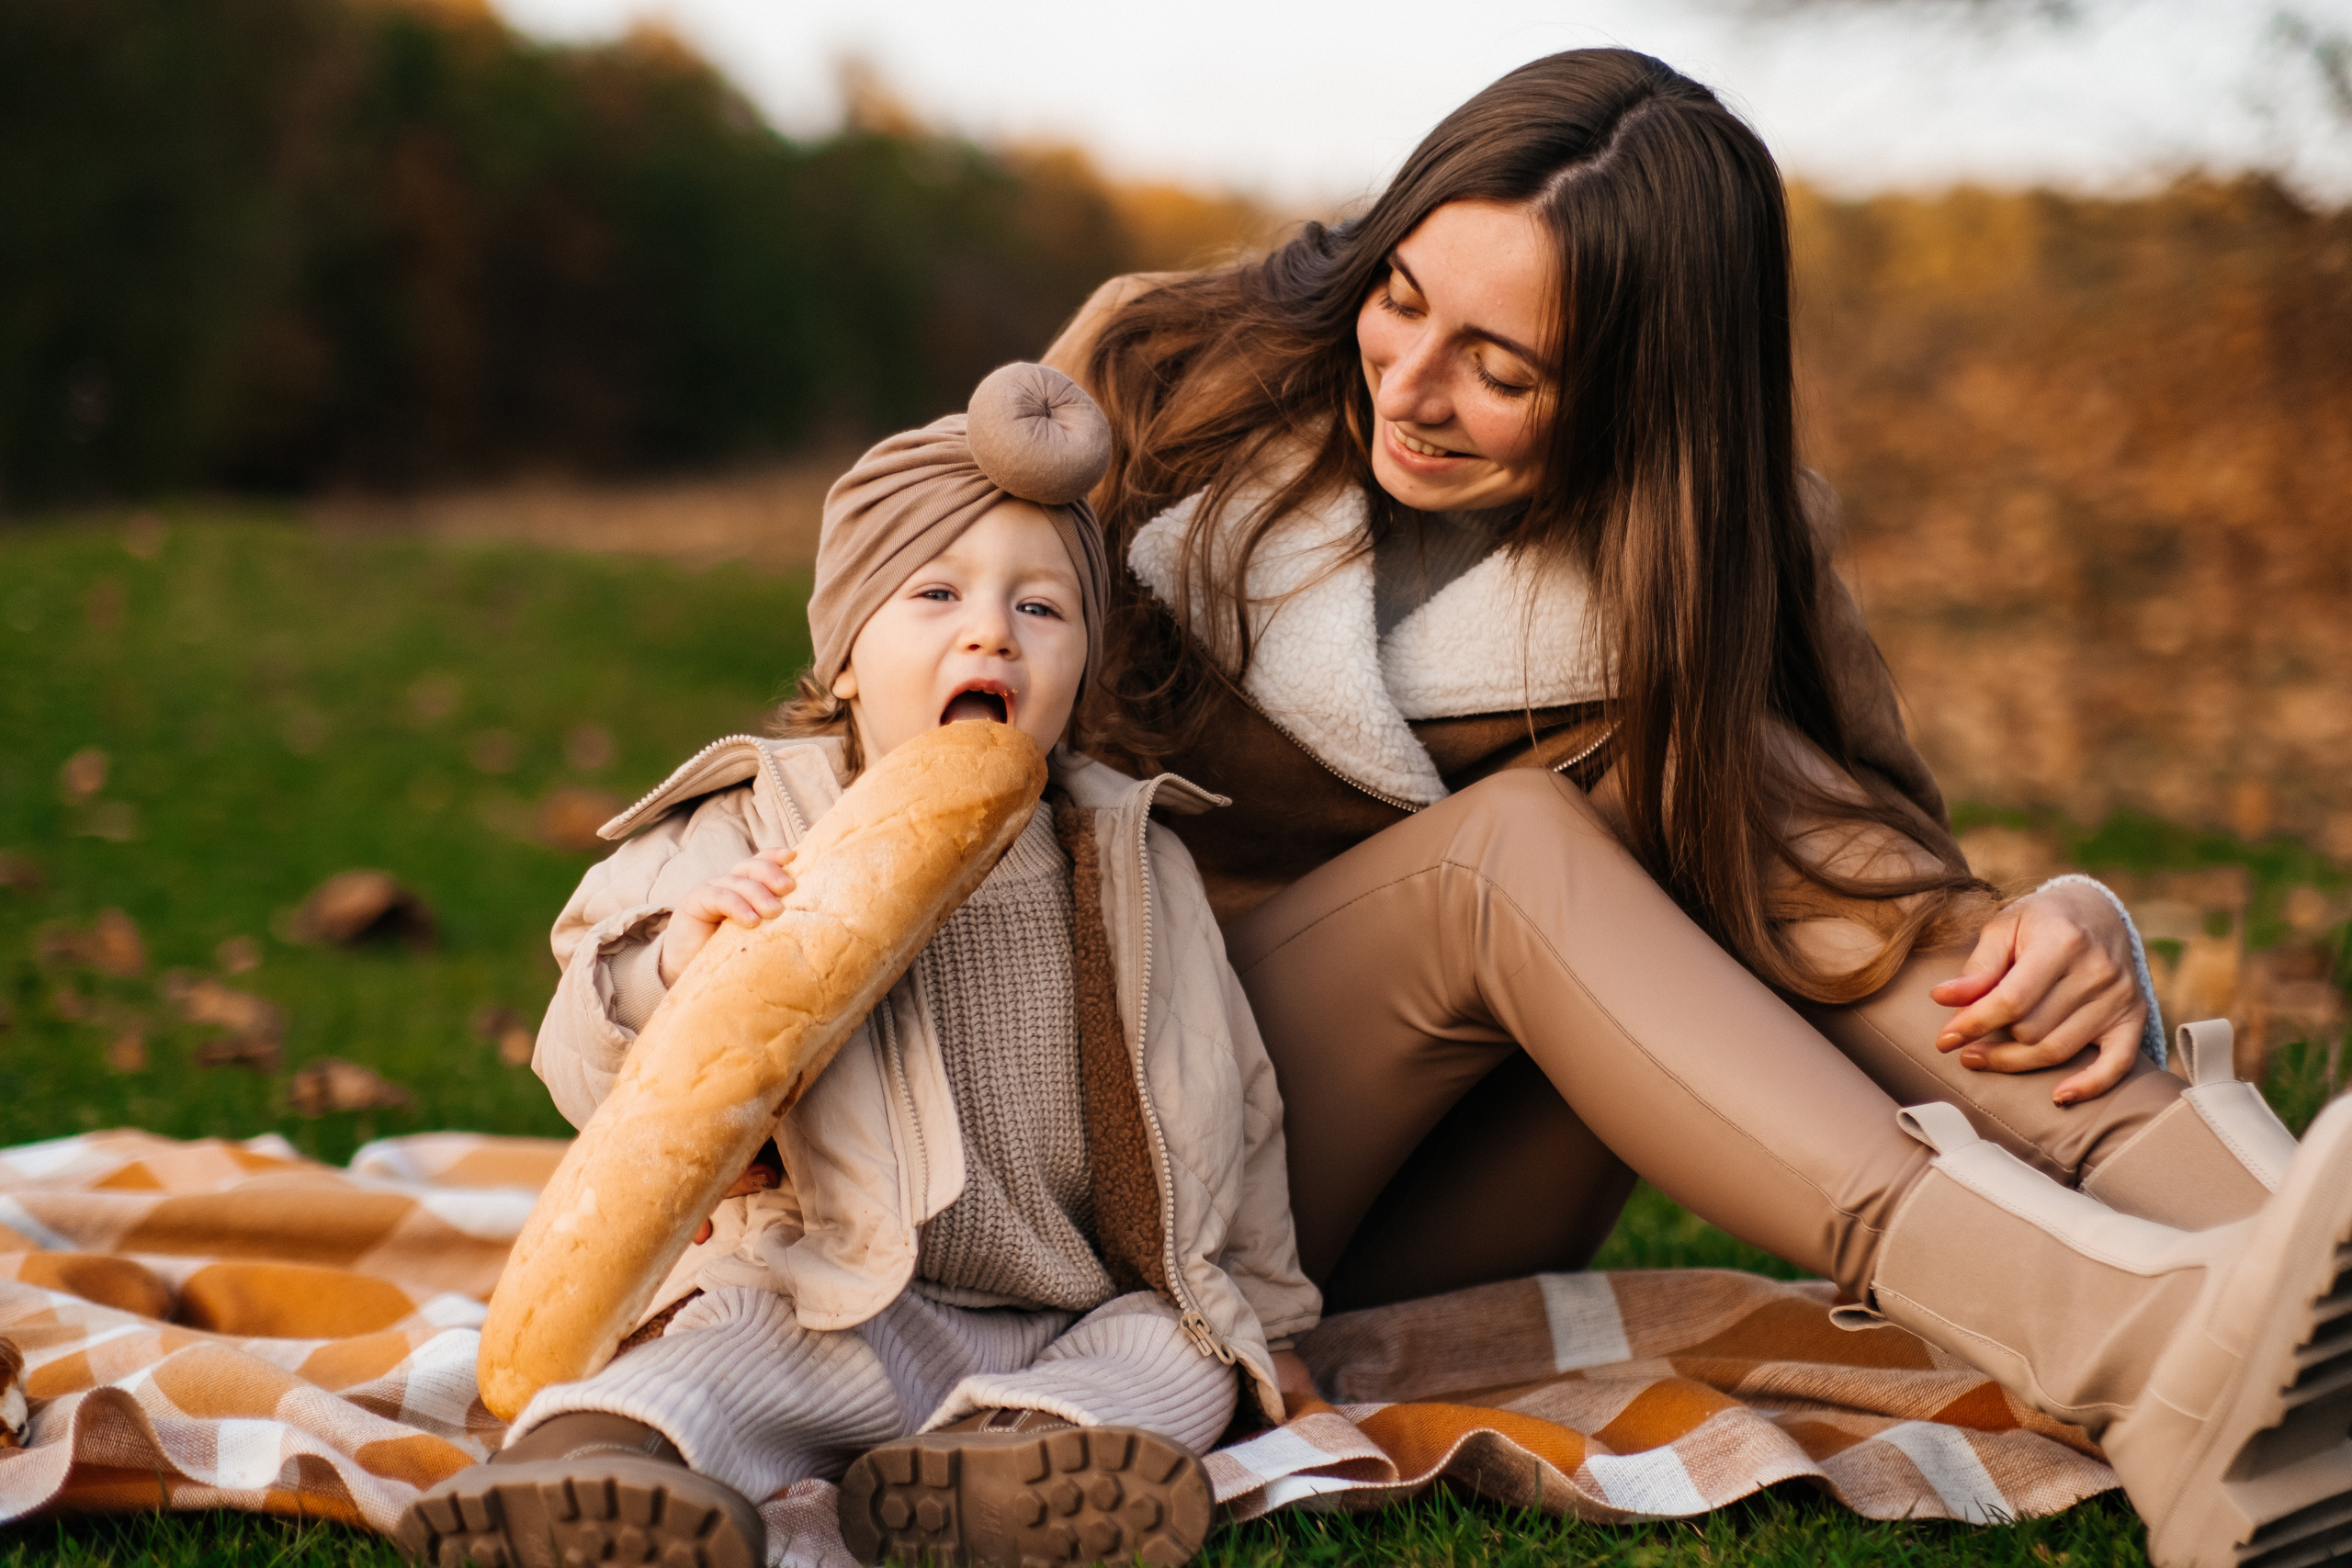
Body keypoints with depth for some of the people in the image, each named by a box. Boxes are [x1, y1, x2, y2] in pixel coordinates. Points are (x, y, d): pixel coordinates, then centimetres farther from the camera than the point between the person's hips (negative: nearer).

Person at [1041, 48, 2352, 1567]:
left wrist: (2070, 934, -34)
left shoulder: (1701, 562, -6)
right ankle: (2124, 1348, -47)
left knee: (1744, 783, -22)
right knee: (1511, 837, -30)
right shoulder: (1163, 377, -8)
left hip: (1444, 1217, 2)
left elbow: (1870, 869, -13)